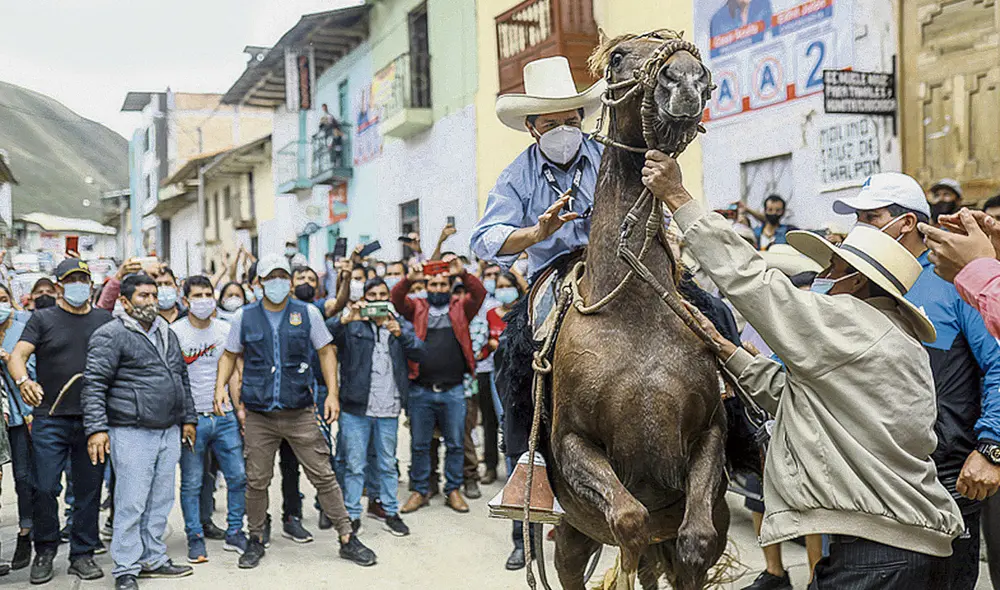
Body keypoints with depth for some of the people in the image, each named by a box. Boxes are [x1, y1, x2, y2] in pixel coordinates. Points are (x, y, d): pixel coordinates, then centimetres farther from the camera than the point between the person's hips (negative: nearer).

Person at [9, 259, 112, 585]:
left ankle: (82, 554, 19)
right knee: (45, 488, -2)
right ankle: (44, 552, 18)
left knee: (89, 490, 7)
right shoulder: (43, 319, 4)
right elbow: (18, 355, -6)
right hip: (50, 420, -2)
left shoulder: (105, 320, 10)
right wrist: (23, 381, -28)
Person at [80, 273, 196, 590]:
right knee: (131, 503, -3)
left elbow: (182, 378, 23)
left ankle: (153, 558, 23)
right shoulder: (110, 335, -6)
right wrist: (96, 428, -17)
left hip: (169, 432, 7)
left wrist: (188, 418, 20)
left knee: (160, 501, 12)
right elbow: (94, 385, -10)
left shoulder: (166, 333, 16)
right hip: (132, 433, -7)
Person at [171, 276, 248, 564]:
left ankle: (234, 533, 18)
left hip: (224, 416, 4)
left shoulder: (225, 330, 8)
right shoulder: (175, 332, -3)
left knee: (238, 477, 4)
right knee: (191, 483, 2)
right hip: (191, 417, -3)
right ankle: (195, 538, 15)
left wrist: (239, 407, 8)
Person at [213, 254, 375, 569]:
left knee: (324, 476, 0)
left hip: (299, 413, -1)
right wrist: (220, 385, -4)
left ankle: (347, 539, 9)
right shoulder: (244, 316, 4)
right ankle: (256, 540, 26)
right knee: (256, 481, 7)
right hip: (259, 416, 1)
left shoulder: (307, 313, 2)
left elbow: (326, 352, 6)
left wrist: (332, 393, -3)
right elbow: (230, 355, 14)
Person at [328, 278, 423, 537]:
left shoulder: (402, 326, 11)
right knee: (355, 465, 3)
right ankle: (352, 515, 13)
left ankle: (391, 512, 22)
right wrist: (345, 319, -27)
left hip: (389, 410, 2)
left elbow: (419, 352, -4)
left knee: (388, 464, 11)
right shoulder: (352, 325, 5)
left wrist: (400, 333, -21)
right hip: (356, 408, -2)